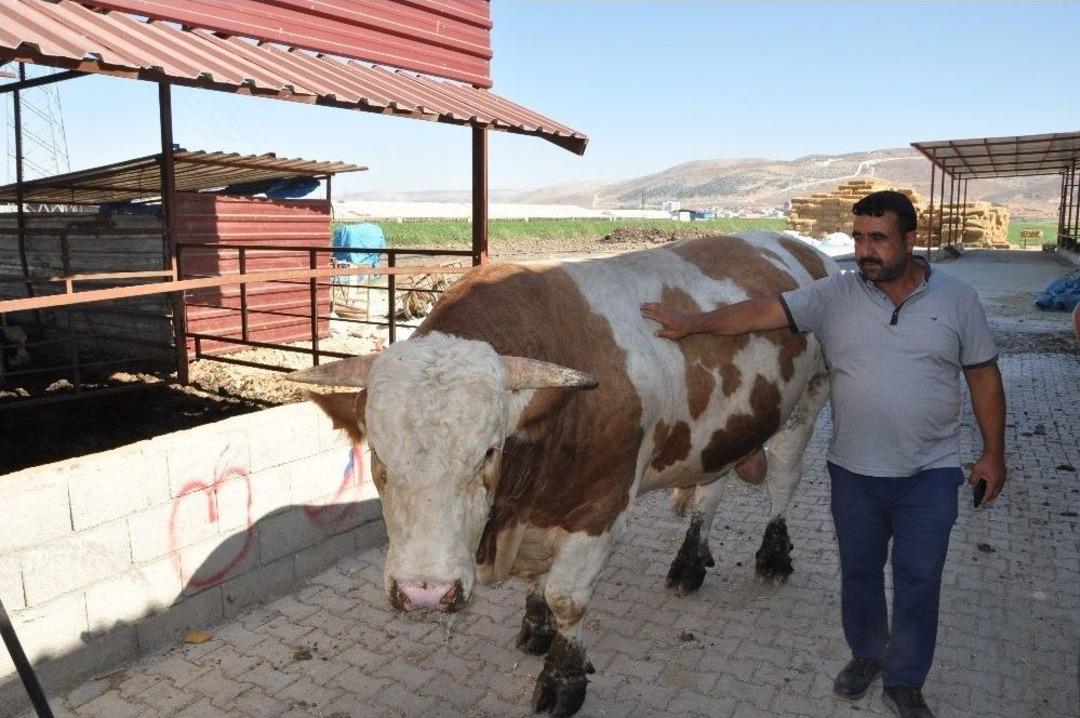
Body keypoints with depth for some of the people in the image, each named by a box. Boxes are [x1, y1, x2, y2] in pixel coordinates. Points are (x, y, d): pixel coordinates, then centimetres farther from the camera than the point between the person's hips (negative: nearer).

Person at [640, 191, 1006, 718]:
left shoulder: (956, 299, -3)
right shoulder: (835, 295, -5)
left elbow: (984, 378, 3)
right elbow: (762, 312, -12)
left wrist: (993, 452, 2)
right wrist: (692, 325, -20)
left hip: (930, 474, -1)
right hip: (854, 471, 1)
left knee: (918, 581, 7)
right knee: (858, 571, 16)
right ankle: (866, 655, 40)